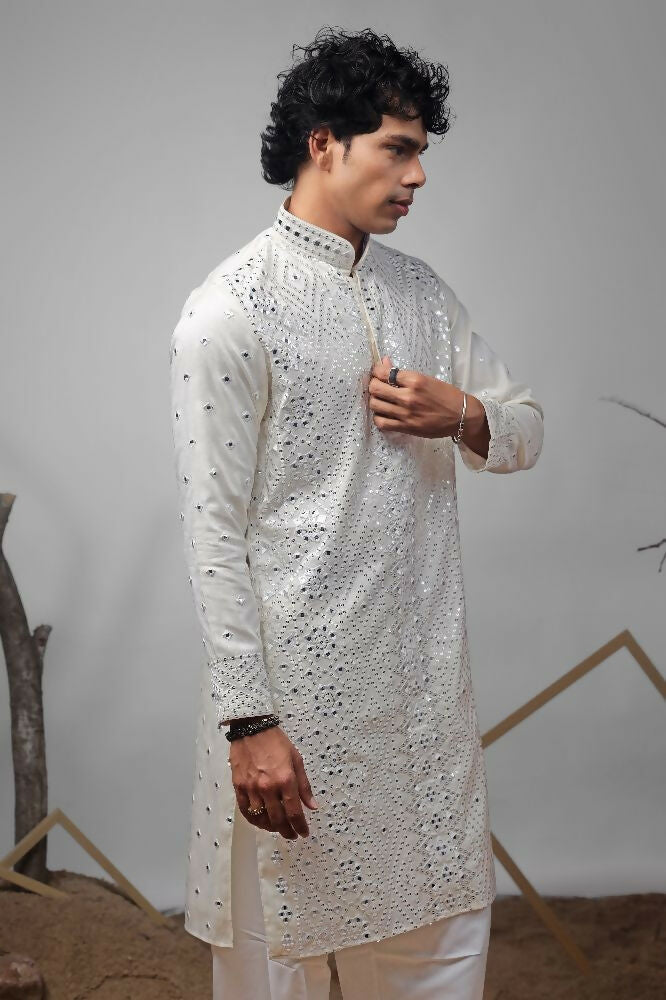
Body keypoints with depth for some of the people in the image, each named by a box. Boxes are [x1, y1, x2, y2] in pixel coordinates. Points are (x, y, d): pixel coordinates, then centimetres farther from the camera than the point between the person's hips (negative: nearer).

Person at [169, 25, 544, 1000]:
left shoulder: (423, 290, 10)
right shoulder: (231, 309, -12)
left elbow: (526, 428, 16)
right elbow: (215, 530, -15)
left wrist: (463, 416, -9)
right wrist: (249, 721, -18)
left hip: (427, 671, 7)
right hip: (302, 680, -6)